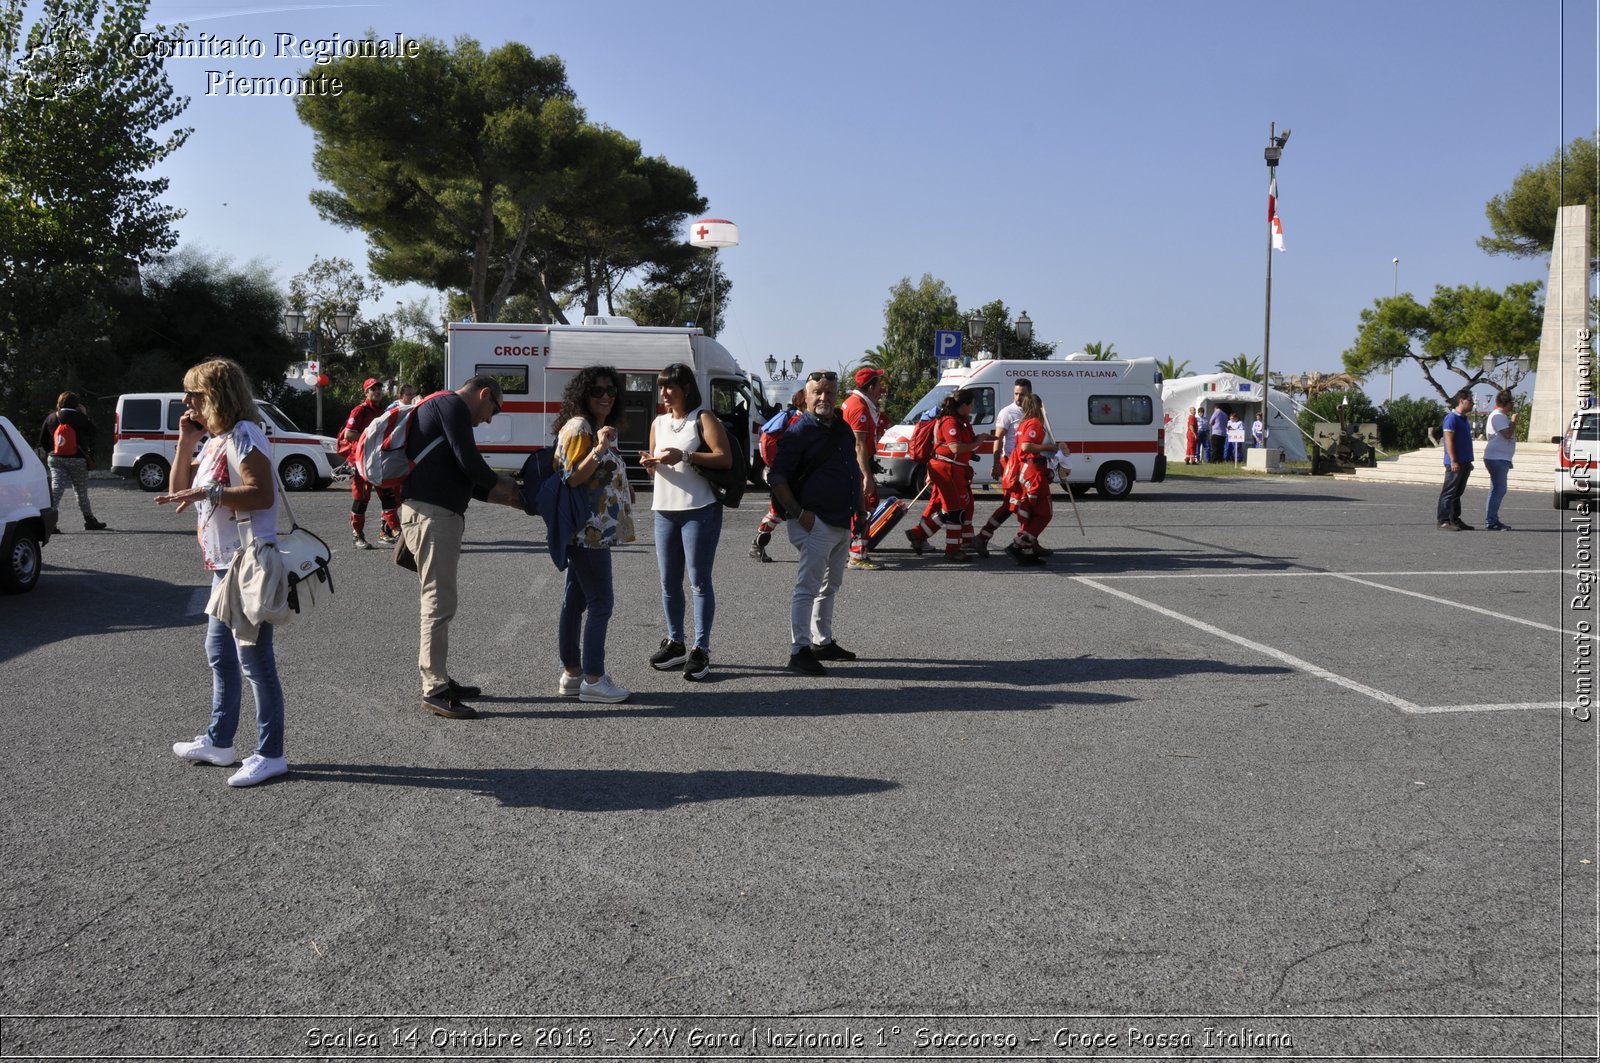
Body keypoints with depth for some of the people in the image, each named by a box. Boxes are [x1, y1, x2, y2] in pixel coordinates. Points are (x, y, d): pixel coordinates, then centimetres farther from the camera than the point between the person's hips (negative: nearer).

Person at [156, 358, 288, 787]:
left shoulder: (243, 435, -13)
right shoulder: (214, 441, 16)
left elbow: (262, 495, -23)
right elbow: (178, 493, 17)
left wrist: (208, 492, -27)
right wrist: (185, 444, 8)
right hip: (224, 566, 11)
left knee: (254, 659, -7)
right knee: (219, 653, 18)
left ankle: (270, 753, 0)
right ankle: (219, 741, 30)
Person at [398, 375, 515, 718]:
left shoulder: (439, 405, 25)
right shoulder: (452, 405, -8)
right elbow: (469, 462, -16)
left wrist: (500, 494, 21)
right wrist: (501, 482, 1)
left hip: (436, 514, 11)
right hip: (432, 515, -11)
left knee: (437, 601, 16)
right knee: (439, 603, -9)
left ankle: (438, 679, 24)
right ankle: (434, 691, -7)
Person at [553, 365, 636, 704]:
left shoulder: (598, 427, 17)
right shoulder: (578, 427, -13)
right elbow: (572, 479, -20)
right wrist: (599, 450, -28)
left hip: (589, 531, 10)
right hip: (588, 531, -10)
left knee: (575, 600, 12)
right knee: (601, 602, -7)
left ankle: (571, 674, 17)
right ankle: (593, 679, -3)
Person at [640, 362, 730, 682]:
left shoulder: (703, 419, -3)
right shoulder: (658, 423, 16)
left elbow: (725, 459, -13)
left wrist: (684, 456, -20)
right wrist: (650, 464, -2)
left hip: (699, 510, -6)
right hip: (664, 510, 7)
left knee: (699, 581, -6)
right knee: (669, 582, 10)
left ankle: (700, 649, -5)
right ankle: (674, 643, 20)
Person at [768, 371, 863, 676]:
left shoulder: (843, 430, 14)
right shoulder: (799, 432, -10)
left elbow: (854, 470, 26)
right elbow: (778, 479, -13)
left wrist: (859, 505, 18)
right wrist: (799, 513, -20)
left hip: (843, 523, 8)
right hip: (815, 523, -8)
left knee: (830, 587, 17)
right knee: (808, 587, -10)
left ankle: (823, 642, 29)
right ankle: (799, 651, -10)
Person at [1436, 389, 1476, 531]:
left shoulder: (1464, 419, 18)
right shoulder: (1451, 418, -12)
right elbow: (1449, 440, -17)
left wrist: (1468, 461, 23)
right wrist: (1453, 461, -22)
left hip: (1464, 463, 9)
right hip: (1455, 463, -9)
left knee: (1457, 493, 13)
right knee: (1448, 493, -8)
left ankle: (1455, 520, 18)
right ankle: (1443, 521, -8)